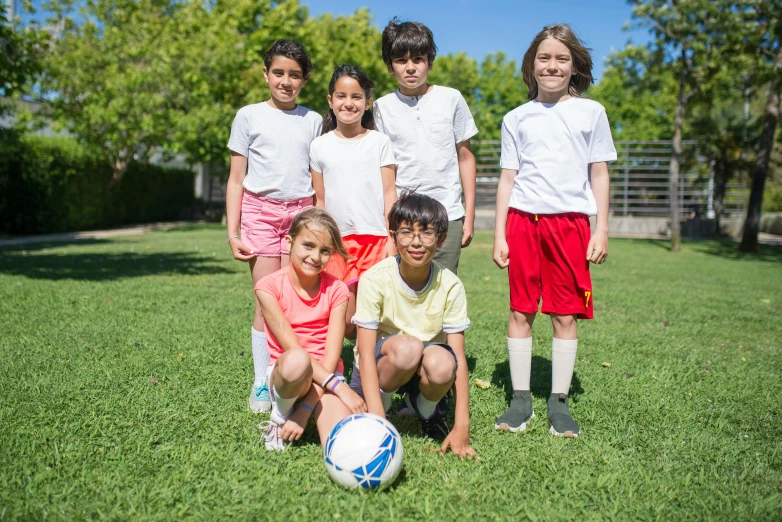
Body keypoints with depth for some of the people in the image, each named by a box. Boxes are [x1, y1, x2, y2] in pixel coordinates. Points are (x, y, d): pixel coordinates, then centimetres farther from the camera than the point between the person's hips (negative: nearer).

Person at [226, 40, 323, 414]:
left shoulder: (312, 121, 12)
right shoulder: (249, 116, 7)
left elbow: (319, 180, 14)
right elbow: (236, 179, 7)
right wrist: (232, 232, 0)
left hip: (301, 212, 1)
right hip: (260, 210, -1)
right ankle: (261, 384, 5)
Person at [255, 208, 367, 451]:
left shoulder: (336, 290, -3)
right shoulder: (269, 286, -9)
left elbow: (332, 357, -10)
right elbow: (292, 347, -18)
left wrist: (305, 409, -21)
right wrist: (339, 386, -27)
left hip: (326, 378, 1)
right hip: (284, 375, -1)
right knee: (297, 361, -39)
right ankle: (279, 419, -8)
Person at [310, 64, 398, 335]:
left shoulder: (379, 142, 4)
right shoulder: (320, 146, 8)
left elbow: (389, 193, 3)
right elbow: (320, 200, 10)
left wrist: (392, 239, -4)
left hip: (376, 239, -1)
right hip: (337, 241, 1)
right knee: (346, 320, -1)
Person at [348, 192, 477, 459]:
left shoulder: (450, 285, -14)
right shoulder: (375, 279, -20)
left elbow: (458, 357, -14)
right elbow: (366, 354, -21)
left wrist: (462, 426, -21)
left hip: (422, 370, 2)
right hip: (379, 368, -2)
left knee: (442, 364, -34)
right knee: (406, 347, -35)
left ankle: (426, 410, 2)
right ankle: (380, 409, -5)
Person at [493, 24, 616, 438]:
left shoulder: (591, 112, 11)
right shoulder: (517, 118, 12)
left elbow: (599, 174, 10)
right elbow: (508, 178, 11)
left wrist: (601, 230, 2)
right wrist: (499, 235, 4)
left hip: (571, 221, 0)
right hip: (523, 220, 1)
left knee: (566, 315, 1)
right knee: (521, 311, 2)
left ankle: (559, 403, 13)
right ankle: (520, 400, 13)